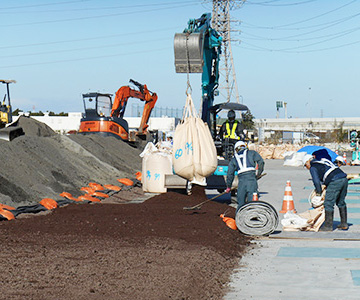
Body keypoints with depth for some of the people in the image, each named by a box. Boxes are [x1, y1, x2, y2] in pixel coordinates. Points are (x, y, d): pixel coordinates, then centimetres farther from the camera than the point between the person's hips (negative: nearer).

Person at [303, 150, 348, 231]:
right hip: (344, 178, 8)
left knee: (328, 204, -1)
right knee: (341, 202, 18)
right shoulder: (324, 160, 29)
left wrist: (318, 193, 9)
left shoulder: (313, 168, 5)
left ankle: (328, 226, 1)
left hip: (335, 182, -8)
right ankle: (344, 224, 22)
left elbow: (316, 181, -4)